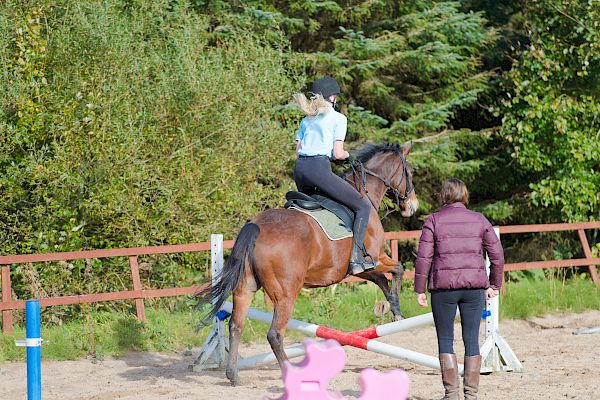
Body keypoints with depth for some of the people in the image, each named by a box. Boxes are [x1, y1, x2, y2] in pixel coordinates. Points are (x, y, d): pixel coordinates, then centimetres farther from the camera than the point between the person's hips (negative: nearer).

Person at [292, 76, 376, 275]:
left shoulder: (306, 120, 22)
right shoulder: (338, 118, 4)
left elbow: (297, 152, 18)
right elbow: (337, 153, -4)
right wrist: (346, 154, 16)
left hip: (299, 169, 7)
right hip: (319, 168, -7)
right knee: (363, 207, -2)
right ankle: (356, 257, -15)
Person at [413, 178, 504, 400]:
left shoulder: (433, 220, 0)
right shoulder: (479, 220, 7)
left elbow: (424, 257, -4)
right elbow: (497, 254, 6)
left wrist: (419, 289, 1)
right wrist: (494, 284, 16)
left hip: (443, 287, -2)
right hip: (474, 286, 2)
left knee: (445, 340, 6)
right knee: (471, 340, 7)